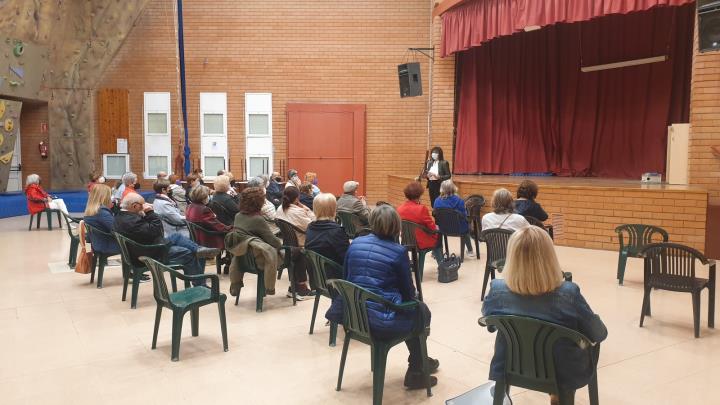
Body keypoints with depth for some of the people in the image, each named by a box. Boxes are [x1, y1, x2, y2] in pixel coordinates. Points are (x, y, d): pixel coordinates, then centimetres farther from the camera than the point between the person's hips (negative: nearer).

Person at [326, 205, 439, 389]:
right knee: (421, 310, 23)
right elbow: (408, 292, -1)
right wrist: (413, 297, 21)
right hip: (382, 321, -6)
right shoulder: (398, 251, -9)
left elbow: (346, 278, 14)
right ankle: (415, 372, 27)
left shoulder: (355, 244, 5)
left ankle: (419, 360, 47)